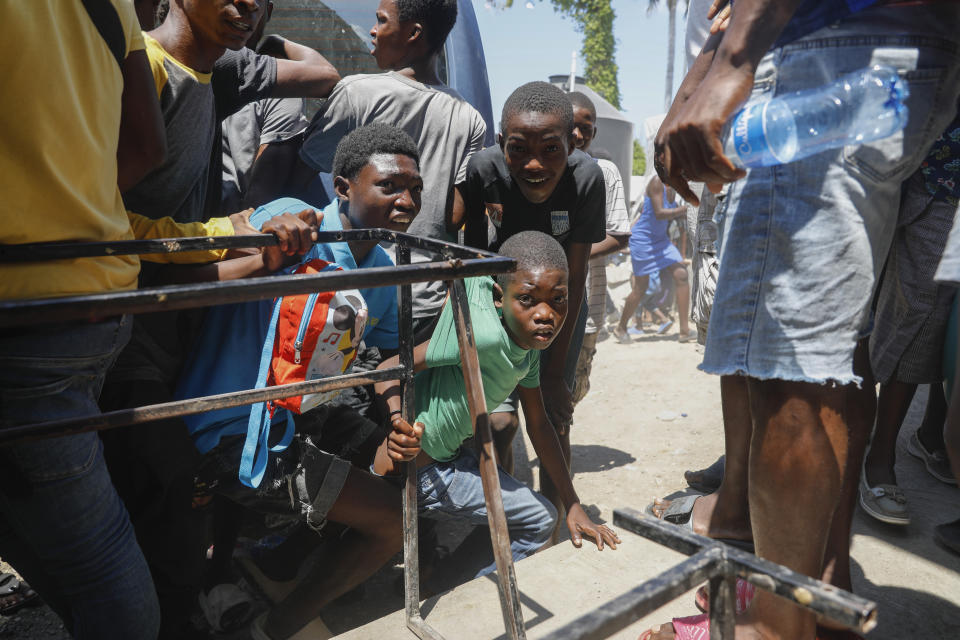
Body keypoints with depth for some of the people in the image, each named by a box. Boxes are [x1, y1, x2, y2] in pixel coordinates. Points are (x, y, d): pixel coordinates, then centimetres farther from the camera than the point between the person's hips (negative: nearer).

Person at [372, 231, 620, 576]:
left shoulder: (531, 344, -2)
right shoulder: (485, 334, -31)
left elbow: (538, 424, 8)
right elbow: (390, 368, -26)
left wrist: (573, 506, 11)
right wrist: (398, 420, -46)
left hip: (451, 455, 9)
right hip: (417, 469, -9)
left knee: (541, 520, 25)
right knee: (539, 519, 2)